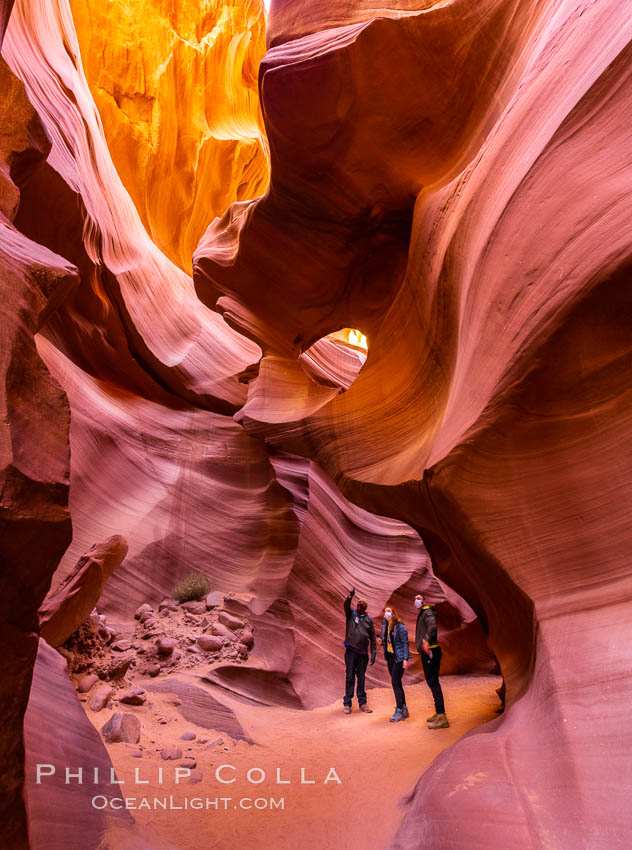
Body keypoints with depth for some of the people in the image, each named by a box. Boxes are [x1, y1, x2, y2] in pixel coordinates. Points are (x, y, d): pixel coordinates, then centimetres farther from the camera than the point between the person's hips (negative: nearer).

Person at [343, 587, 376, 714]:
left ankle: (362, 703, 17)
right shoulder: (351, 614, 6)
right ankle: (347, 704, 5)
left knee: (361, 678, 9)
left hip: (363, 653, 2)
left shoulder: (368, 620, 10)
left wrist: (373, 653, 4)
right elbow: (346, 606, -16)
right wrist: (350, 596, -34)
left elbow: (373, 638, 10)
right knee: (350, 677, 0)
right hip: (351, 651, -2)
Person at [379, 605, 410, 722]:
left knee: (395, 683, -9)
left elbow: (405, 643, -13)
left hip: (399, 658, -7)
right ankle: (404, 710, 22)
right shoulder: (384, 626, 7)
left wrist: (406, 659, -18)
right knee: (397, 683, 12)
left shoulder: (400, 627, -13)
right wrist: (381, 642, -2)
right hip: (390, 657, 7)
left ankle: (399, 711, 1)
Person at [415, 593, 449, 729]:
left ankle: (441, 717, -13)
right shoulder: (422, 613, 21)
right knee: (430, 681, 15)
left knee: (433, 682, -12)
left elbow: (432, 626, -29)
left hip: (430, 651, -10)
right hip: (425, 652, 10)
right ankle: (438, 713, 23)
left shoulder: (428, 612, -10)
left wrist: (427, 640, -40)